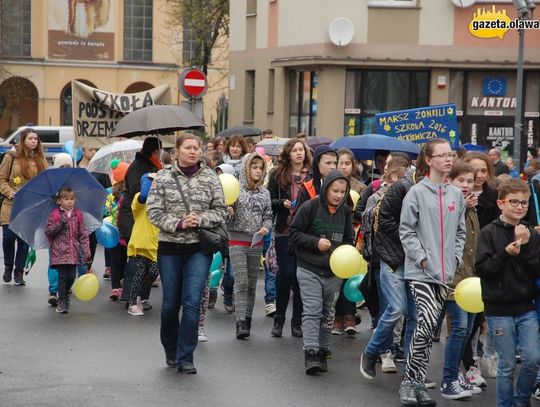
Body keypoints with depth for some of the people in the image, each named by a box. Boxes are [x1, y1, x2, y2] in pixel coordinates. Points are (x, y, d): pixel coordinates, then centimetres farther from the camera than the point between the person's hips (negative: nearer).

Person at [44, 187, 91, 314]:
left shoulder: (78, 214, 7)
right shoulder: (54, 215, 0)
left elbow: (83, 234, 7)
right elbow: (48, 232, -1)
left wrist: (86, 252, 0)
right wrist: (59, 224, -17)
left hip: (73, 252, 3)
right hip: (60, 251, -3)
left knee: (71, 276, 2)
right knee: (62, 276, -7)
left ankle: (65, 295, 29)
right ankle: (61, 303, 1)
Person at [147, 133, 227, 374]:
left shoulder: (210, 178, 4)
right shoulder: (163, 177, 0)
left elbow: (220, 211, 4)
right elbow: (154, 211, -3)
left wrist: (200, 220, -13)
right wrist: (179, 223, -16)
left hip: (199, 248, 0)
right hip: (170, 248, 0)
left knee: (192, 303, -10)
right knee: (170, 304, 8)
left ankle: (185, 358, -3)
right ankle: (170, 352, 29)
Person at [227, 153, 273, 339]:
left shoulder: (264, 193, 7)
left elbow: (268, 215, 14)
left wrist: (266, 227, -6)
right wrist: (228, 213, -23)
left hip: (256, 242, 5)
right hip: (237, 241, -4)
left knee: (252, 283, 8)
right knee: (241, 282, -13)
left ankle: (247, 320, 17)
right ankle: (241, 323, -15)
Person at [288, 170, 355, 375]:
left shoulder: (345, 212, 5)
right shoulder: (310, 207, -10)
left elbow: (349, 239, 16)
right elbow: (294, 233, -7)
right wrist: (316, 242, -18)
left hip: (334, 272, 5)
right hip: (309, 270, -5)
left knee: (328, 313, 12)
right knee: (312, 311, -11)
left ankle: (322, 352, 21)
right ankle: (310, 353, -13)